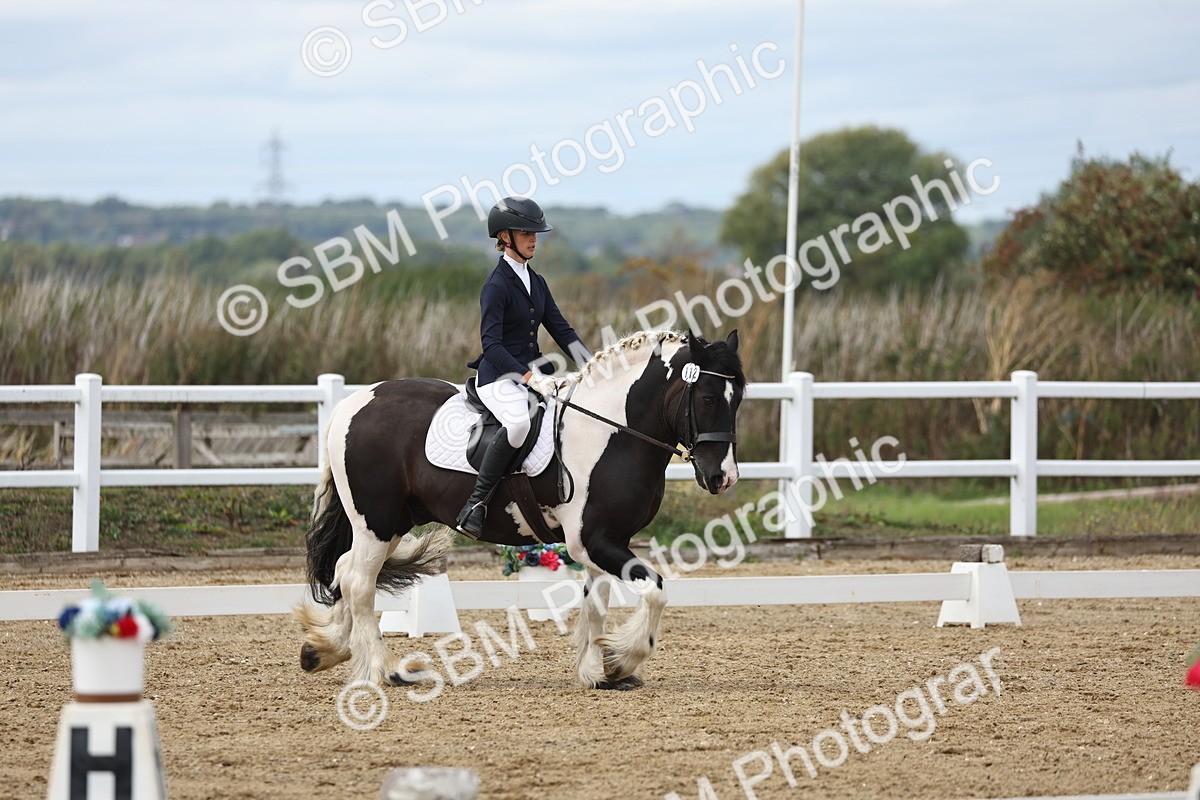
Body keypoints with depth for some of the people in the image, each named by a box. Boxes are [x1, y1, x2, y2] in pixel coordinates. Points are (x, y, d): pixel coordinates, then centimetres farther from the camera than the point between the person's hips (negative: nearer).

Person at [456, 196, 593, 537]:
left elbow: (561, 330, 15)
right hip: (499, 377, -8)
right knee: (518, 422, -38)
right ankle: (476, 502, -31)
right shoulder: (497, 285, -10)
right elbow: (491, 344, -18)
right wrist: (529, 377, -28)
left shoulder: (536, 283, 14)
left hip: (532, 371, 8)